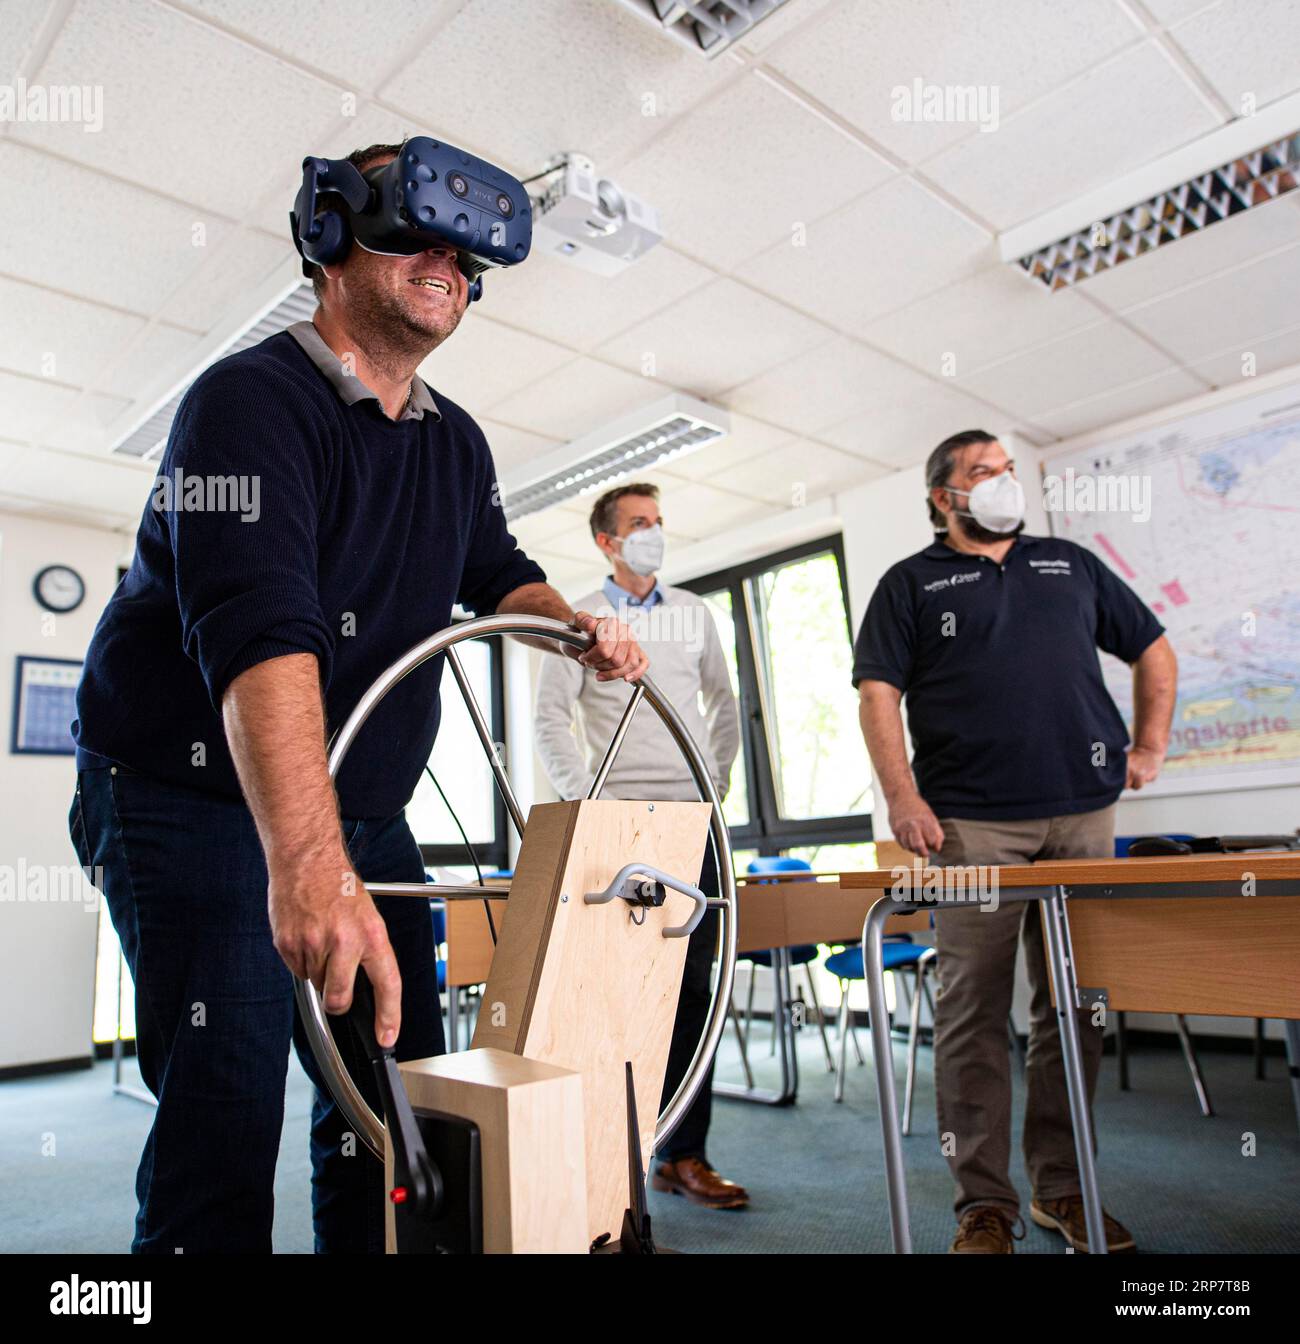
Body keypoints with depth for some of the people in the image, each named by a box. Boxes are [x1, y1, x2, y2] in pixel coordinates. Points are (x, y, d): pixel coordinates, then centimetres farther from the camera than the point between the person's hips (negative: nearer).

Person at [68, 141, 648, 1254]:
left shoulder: (458, 444, 9)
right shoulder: (252, 398, -17)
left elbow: (497, 574, 22)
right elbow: (259, 628, -33)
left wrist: (579, 630, -2)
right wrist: (308, 862, -44)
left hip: (362, 812, 7)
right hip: (203, 799, -7)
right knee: (227, 1109, -11)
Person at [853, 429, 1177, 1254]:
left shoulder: (1071, 565, 19)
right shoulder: (912, 584, 8)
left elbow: (1154, 650, 25)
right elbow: (878, 693, -1)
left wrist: (1150, 746, 12)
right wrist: (902, 796, -12)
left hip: (1083, 814, 4)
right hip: (971, 823, -3)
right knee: (974, 1013, -2)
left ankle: (1063, 1187, 22)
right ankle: (984, 1201, 10)